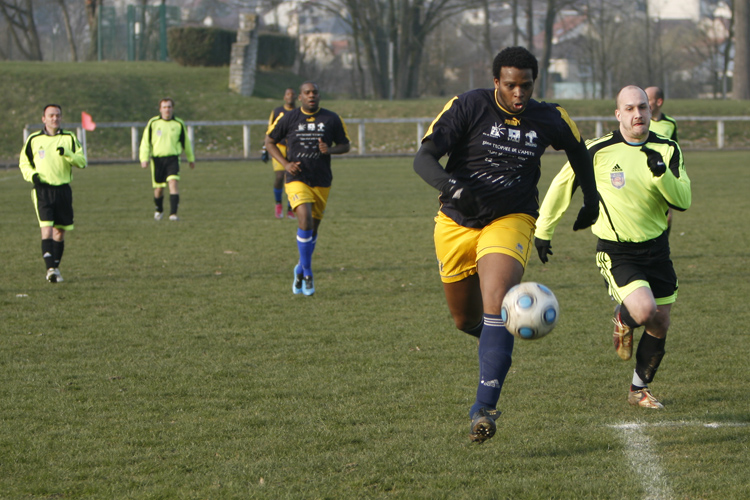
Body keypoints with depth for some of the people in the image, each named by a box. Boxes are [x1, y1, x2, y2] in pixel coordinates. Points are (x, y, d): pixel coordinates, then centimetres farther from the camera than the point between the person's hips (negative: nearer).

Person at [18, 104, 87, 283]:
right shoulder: (34, 139, 5)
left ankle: (55, 268, 21)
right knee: (47, 228, -16)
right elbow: (24, 162, 14)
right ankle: (50, 268, -25)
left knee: (60, 231, 7)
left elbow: (82, 161, 1)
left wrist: (67, 153, -18)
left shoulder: (69, 138, 7)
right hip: (43, 189, -2)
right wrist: (31, 174, -7)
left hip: (63, 189, 2)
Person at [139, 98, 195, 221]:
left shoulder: (179, 124, 5)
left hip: (172, 159, -1)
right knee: (159, 188, 7)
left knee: (173, 183, -19)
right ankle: (159, 210, 34)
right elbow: (145, 142, 6)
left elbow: (186, 142, 18)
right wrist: (144, 158, -4)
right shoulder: (153, 123, 3)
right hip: (157, 159, 1)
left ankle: (173, 213, -22)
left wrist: (191, 159, 25)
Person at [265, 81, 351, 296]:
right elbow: (269, 141, 10)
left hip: (322, 182, 3)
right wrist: (285, 163, -5)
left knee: (313, 229, 9)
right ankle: (307, 274, -11)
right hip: (297, 180, -3)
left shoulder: (331, 119, 2)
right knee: (305, 221, -22)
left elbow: (345, 145, 10)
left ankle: (301, 269, 33)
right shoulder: (288, 118, -1)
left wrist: (330, 150, -14)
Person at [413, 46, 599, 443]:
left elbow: (578, 151, 18)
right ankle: (495, 345, 49)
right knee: (465, 320, 10)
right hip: (457, 224, 1)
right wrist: (449, 185, -41)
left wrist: (591, 199, 26)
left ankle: (484, 408, -25)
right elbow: (423, 158, -22)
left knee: (496, 304, -24)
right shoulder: (467, 107, -14)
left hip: (511, 221, -1)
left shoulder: (549, 120, -5)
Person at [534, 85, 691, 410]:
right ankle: (623, 320, 12)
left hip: (656, 249, 4)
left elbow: (682, 201, -9)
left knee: (659, 328, 8)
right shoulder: (598, 151, -10)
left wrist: (662, 174, -28)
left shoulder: (667, 149, -2)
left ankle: (639, 390, 31)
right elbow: (562, 185, 4)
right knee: (645, 311, -25)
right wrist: (543, 231, 10)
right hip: (616, 252, -4)